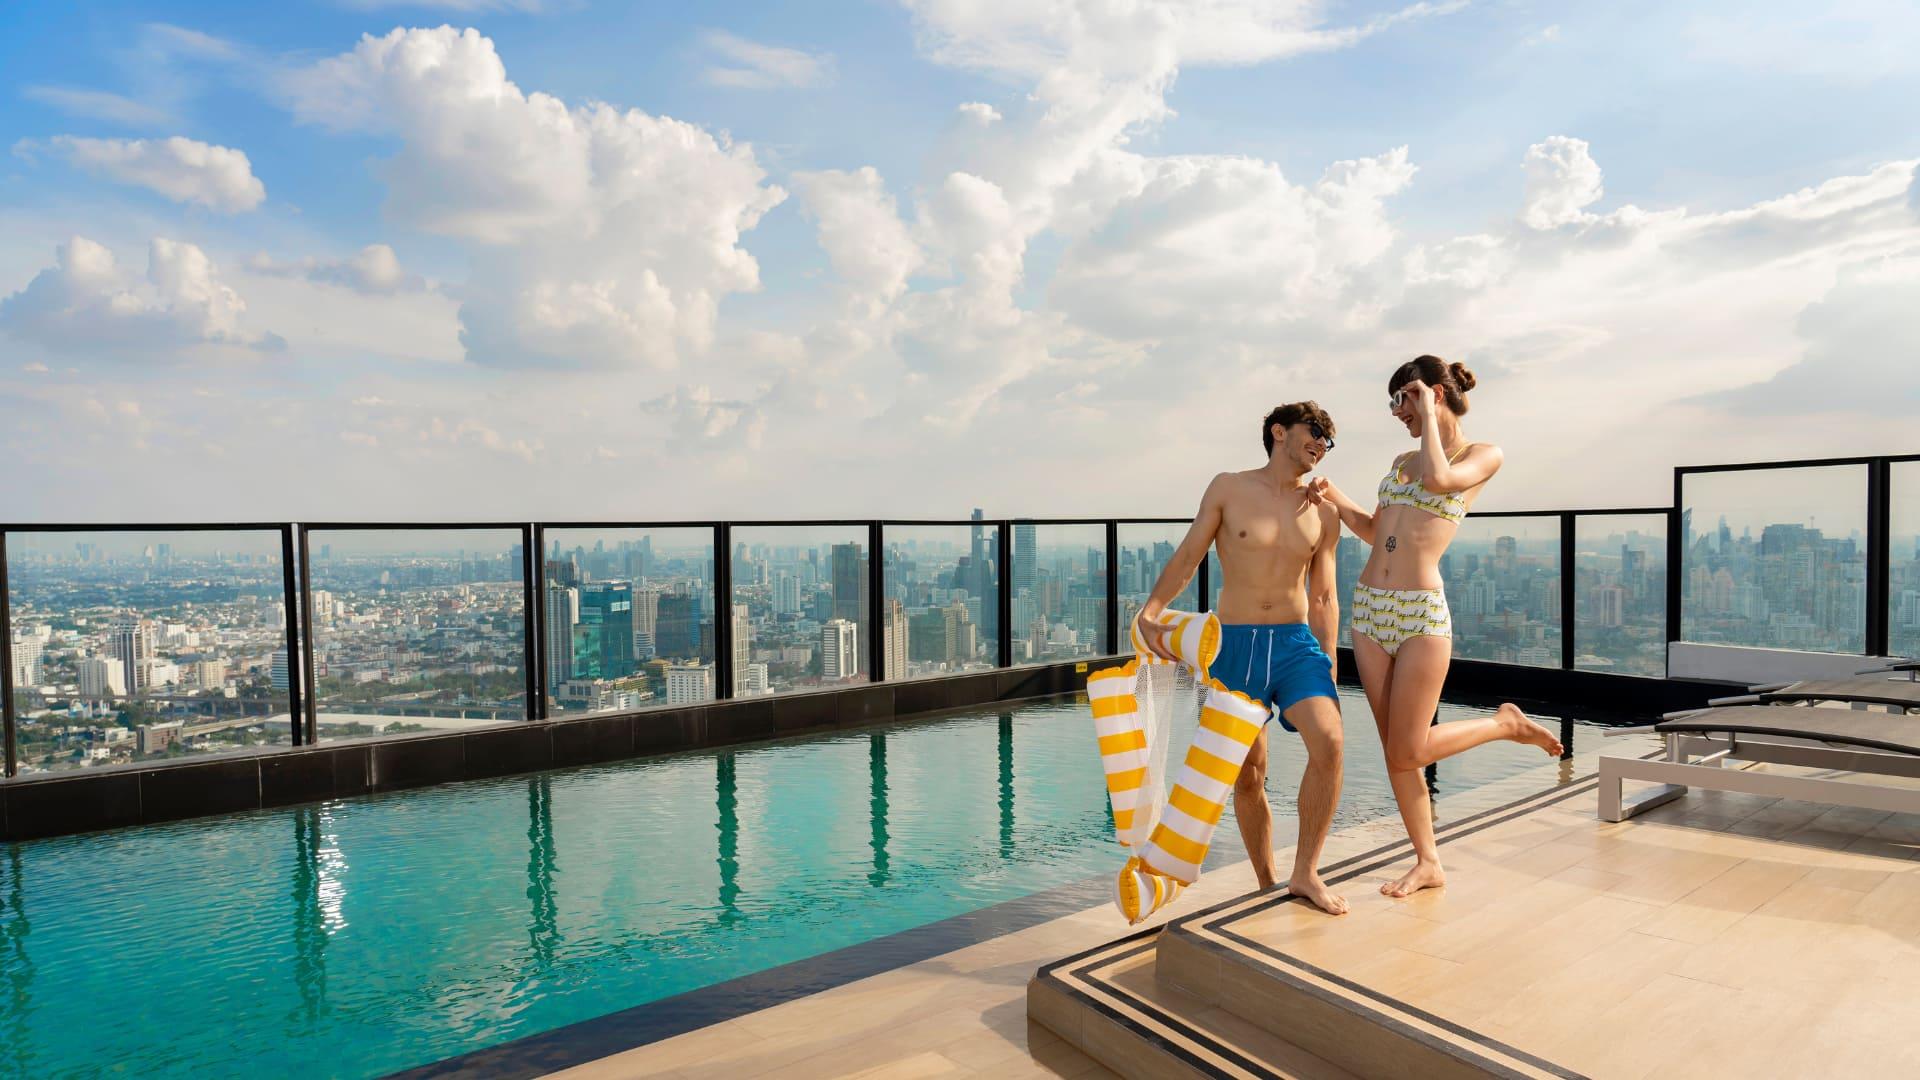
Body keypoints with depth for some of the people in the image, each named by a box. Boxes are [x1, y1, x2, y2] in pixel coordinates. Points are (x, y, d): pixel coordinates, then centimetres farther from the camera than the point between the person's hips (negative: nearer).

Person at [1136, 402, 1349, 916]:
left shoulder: (1323, 513, 9)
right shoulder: (1229, 489, 1)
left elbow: (1323, 598, 13)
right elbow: (1186, 557, 1)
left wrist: (1328, 665, 8)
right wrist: (1149, 613, -13)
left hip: (1296, 642, 2)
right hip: (1235, 644, -2)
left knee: (1328, 743, -22)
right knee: (1248, 777, 4)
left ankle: (1305, 874, -4)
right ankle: (1266, 886, 25)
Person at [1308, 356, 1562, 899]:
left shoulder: (1483, 455, 1)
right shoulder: (1402, 461, 18)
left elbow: (1438, 479, -21)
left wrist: (1428, 412, -7)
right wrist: (1334, 497, 8)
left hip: (1422, 612, -6)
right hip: (1369, 608, 6)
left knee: (1409, 751, -4)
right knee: (1394, 749, 8)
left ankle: (1506, 722, 21)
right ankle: (1428, 862, 21)